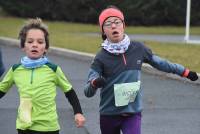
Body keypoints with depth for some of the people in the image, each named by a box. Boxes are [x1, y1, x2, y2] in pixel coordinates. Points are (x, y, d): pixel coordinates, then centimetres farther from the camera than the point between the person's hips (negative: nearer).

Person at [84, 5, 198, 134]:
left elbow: (159, 62, 13)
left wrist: (185, 72, 20)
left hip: (133, 113, 0)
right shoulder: (101, 57, -12)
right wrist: (94, 84, -38)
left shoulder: (138, 49, -4)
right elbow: (88, 92, -14)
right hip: (109, 114, 0)